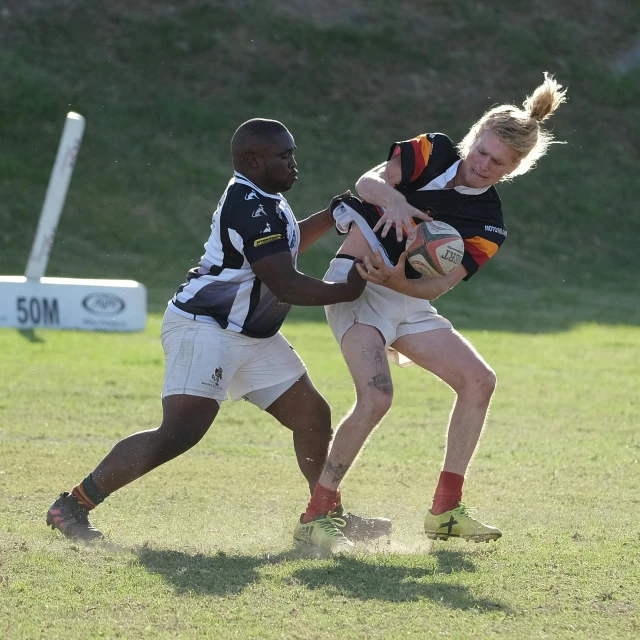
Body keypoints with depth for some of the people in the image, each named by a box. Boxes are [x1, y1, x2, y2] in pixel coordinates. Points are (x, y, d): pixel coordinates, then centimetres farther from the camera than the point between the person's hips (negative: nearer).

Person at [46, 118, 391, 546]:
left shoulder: (262, 200, 12)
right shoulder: (252, 209, -21)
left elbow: (283, 247, 33)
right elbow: (286, 285, -23)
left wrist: (331, 218, 22)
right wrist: (349, 290, -13)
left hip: (252, 335, 11)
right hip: (205, 329, -11)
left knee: (313, 416, 10)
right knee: (180, 433, -20)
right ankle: (72, 507, -13)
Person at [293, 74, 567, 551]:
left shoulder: (488, 228, 0)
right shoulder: (432, 152, -5)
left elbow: (436, 287, -10)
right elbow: (369, 181, -18)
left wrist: (393, 279, -30)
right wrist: (391, 197, -41)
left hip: (408, 300, 5)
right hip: (356, 280, -5)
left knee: (479, 380, -4)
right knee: (377, 397, -23)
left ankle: (445, 511, 3)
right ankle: (316, 515, -14)